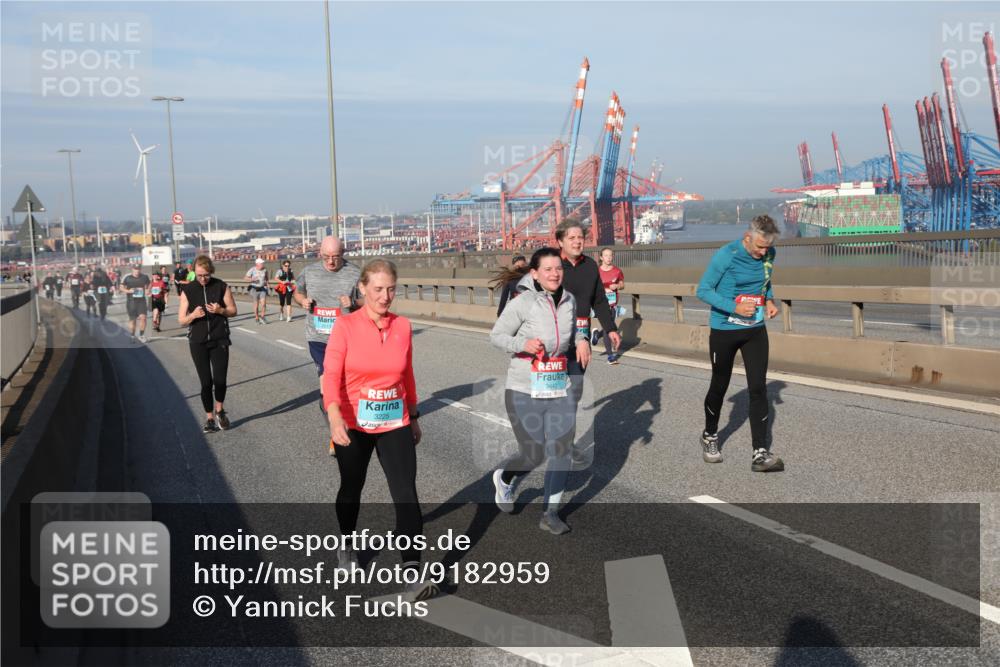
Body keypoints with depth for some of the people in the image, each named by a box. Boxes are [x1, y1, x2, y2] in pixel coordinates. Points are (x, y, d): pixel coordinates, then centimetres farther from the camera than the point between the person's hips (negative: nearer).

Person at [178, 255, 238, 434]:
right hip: (198, 343, 1)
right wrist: (193, 315, -20)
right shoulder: (188, 290, 0)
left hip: (219, 340, 0)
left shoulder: (221, 286, -1)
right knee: (206, 382, 1)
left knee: (219, 380, -8)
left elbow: (233, 311, 5)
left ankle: (219, 410, 20)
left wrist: (221, 310, -16)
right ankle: (209, 418, 16)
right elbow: (181, 320, 2)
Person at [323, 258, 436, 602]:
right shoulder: (346, 326, -10)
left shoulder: (403, 326, 0)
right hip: (353, 425, -1)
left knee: (406, 493, -11)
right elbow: (331, 375, -20)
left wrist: (414, 417, 18)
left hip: (395, 424, 2)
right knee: (352, 489, 19)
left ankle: (412, 573, -13)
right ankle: (346, 544, 46)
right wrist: (335, 418, -36)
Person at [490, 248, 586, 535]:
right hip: (525, 392, -5)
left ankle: (550, 514, 19)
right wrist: (522, 344, -24)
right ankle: (504, 478, 34)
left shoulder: (569, 301, 3)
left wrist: (581, 340, 0)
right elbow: (496, 335, -7)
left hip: (559, 390, 5)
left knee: (561, 451, 3)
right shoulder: (522, 303, -14)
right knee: (533, 455, -1)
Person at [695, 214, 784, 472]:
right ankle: (710, 436, 36)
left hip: (756, 331, 4)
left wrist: (769, 300, -4)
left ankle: (760, 453, -2)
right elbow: (703, 290, -13)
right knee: (719, 386, 11)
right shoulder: (726, 256, -19)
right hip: (724, 331, -4)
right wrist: (734, 307, -25)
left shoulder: (768, 255, -2)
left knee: (758, 388, -4)